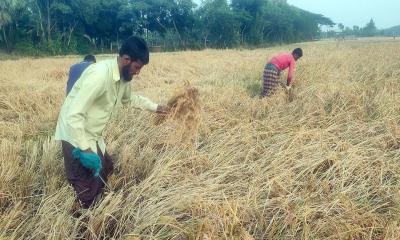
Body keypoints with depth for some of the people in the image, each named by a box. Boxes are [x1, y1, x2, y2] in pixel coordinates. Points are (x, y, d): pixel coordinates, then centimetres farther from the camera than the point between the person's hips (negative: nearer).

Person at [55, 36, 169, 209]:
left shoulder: (124, 77, 0)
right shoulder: (99, 75, -30)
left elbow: (129, 98, 24)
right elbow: (74, 115, -31)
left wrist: (155, 107, 25)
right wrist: (85, 149, -30)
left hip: (92, 135, 10)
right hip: (76, 135, -10)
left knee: (105, 168, 23)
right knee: (86, 189, -7)